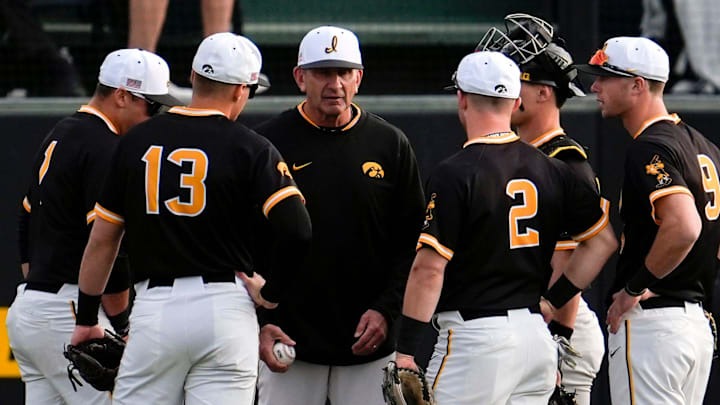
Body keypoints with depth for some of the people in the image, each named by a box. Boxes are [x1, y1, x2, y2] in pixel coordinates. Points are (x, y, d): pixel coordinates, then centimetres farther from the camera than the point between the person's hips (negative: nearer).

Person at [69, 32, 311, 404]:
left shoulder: (137, 141, 7)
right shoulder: (250, 148, -1)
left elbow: (102, 240, 10)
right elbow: (297, 230, -14)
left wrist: (86, 319, 18)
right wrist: (272, 293, 1)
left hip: (154, 309, 2)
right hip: (225, 306, -2)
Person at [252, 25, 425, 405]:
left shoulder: (390, 145, 6)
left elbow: (413, 242, 8)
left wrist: (386, 309, -5)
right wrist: (260, 321, -7)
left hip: (367, 345, 1)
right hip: (288, 338, -1)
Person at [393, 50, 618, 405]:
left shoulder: (454, 174, -11)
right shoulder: (550, 170, 9)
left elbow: (430, 269, -15)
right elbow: (603, 239, 12)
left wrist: (405, 351, -12)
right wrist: (554, 300, 14)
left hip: (476, 336, -7)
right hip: (536, 335, 7)